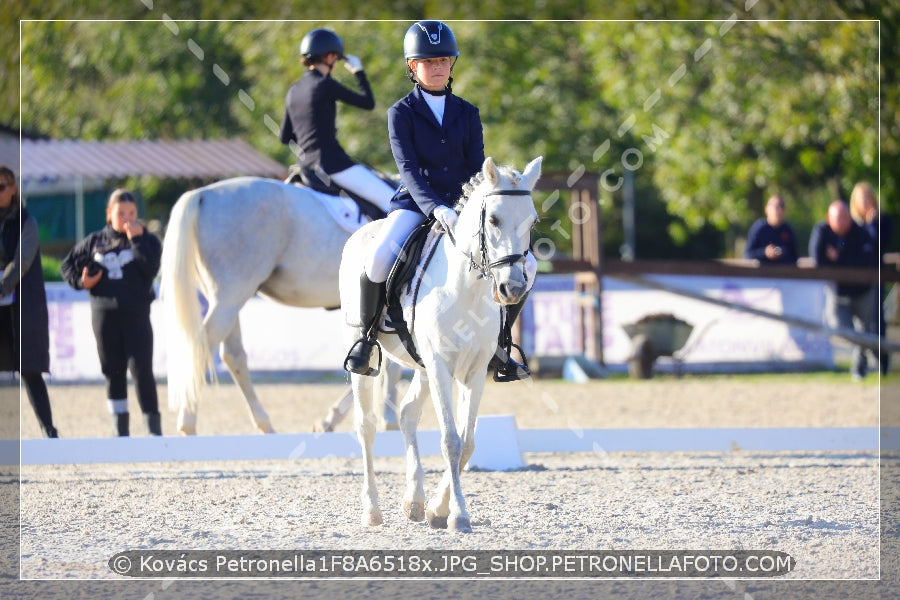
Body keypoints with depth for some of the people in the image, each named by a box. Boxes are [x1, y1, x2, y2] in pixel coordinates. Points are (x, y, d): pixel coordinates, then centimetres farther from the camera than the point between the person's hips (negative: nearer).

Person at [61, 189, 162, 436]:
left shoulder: (147, 240, 3)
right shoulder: (95, 241, 9)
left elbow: (151, 268, -15)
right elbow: (68, 265, 17)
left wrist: (137, 239, -17)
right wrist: (80, 281, -1)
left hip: (136, 314, -3)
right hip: (104, 315, 3)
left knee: (141, 369, -11)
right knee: (113, 372, 8)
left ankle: (154, 427, -9)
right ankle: (120, 429, 15)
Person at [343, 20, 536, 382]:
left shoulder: (467, 114, 9)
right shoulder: (401, 113, -2)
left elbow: (477, 169, 4)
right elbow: (408, 169, -13)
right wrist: (435, 209, -30)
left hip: (459, 206, 4)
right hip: (415, 203, -4)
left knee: (525, 265, -11)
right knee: (377, 262, -34)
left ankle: (497, 346, 6)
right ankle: (367, 336, -9)